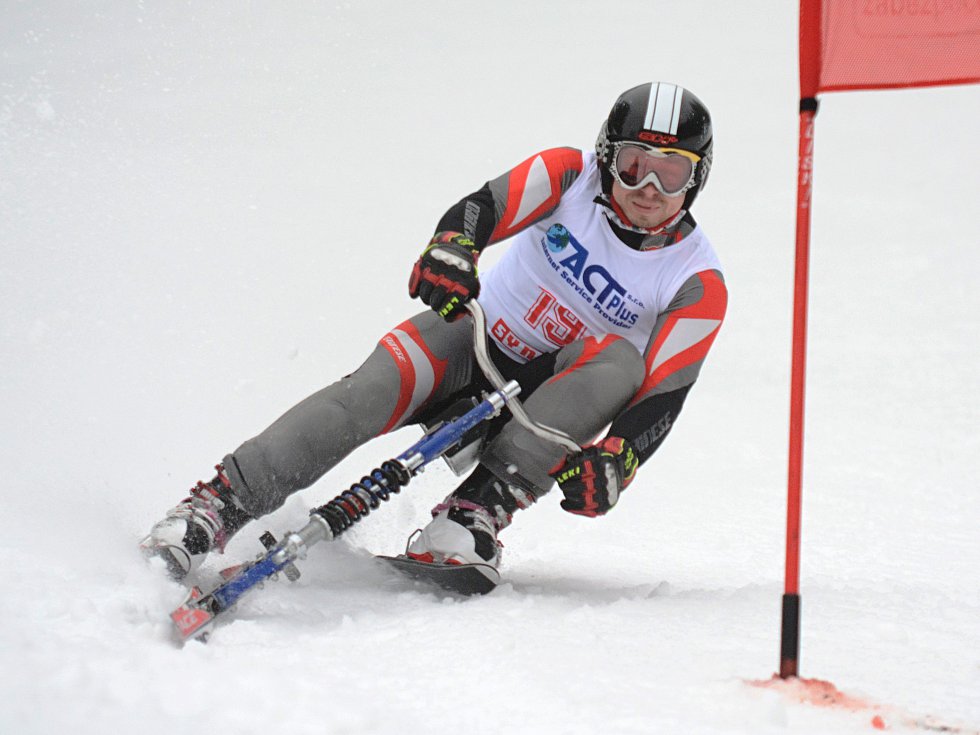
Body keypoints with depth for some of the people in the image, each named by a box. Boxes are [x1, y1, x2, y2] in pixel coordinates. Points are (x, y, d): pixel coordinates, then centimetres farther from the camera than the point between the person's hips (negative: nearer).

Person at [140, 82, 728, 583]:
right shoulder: (569, 176, -9)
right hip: (477, 343, 0)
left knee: (619, 360, -32)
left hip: (547, 400, 0)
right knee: (380, 384, -31)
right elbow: (481, 209, -24)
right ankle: (213, 509, -37)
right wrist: (451, 249, -48)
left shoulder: (698, 285, -11)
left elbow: (663, 395, -19)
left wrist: (615, 463, -39)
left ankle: (479, 512, -43)